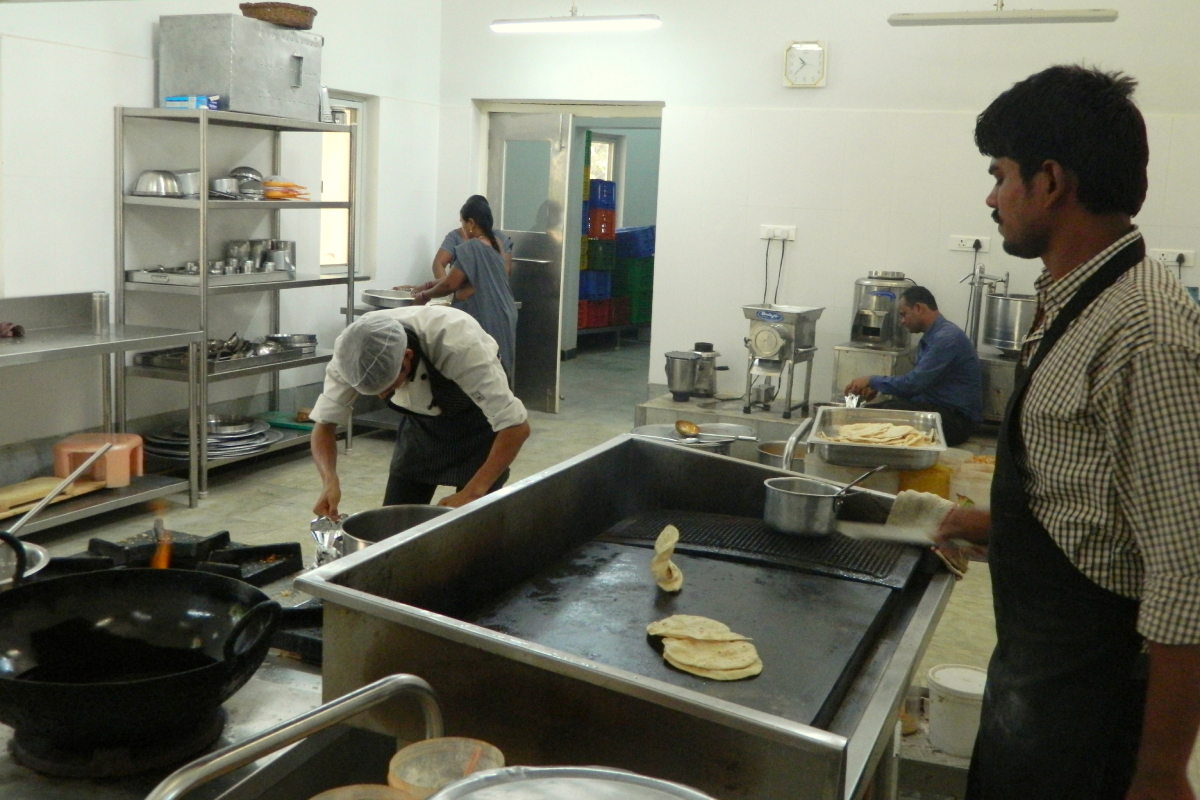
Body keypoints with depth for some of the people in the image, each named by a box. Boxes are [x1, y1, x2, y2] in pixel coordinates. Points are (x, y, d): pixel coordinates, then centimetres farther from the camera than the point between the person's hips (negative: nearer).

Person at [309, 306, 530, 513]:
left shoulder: (458, 344, -40)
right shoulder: (353, 351, -27)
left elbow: (516, 426, -37)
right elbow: (324, 423, -17)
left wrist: (472, 493, -44)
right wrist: (329, 480, -36)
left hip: (478, 420, -4)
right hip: (421, 422, 4)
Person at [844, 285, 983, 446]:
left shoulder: (947, 338, -19)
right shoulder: (931, 337, 13)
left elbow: (913, 383, -24)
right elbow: (916, 380, 19)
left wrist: (873, 380, -10)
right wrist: (877, 387, 3)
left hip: (956, 418, -9)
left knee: (891, 411, -30)